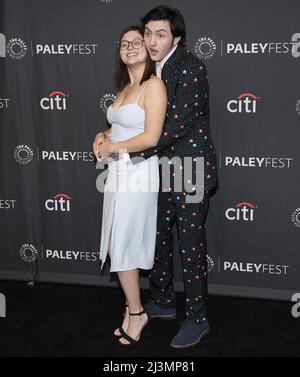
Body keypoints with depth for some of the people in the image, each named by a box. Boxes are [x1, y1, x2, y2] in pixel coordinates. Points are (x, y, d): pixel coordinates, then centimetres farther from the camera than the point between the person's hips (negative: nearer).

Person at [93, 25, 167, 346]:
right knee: (118, 247, 11)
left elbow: (150, 138, -19)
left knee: (121, 249, -2)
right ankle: (133, 310, 23)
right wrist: (103, 136, 4)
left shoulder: (154, 85, -12)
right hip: (117, 173, 9)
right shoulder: (125, 88, 15)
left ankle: (136, 313, 15)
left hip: (137, 175, -8)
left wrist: (111, 147, -9)